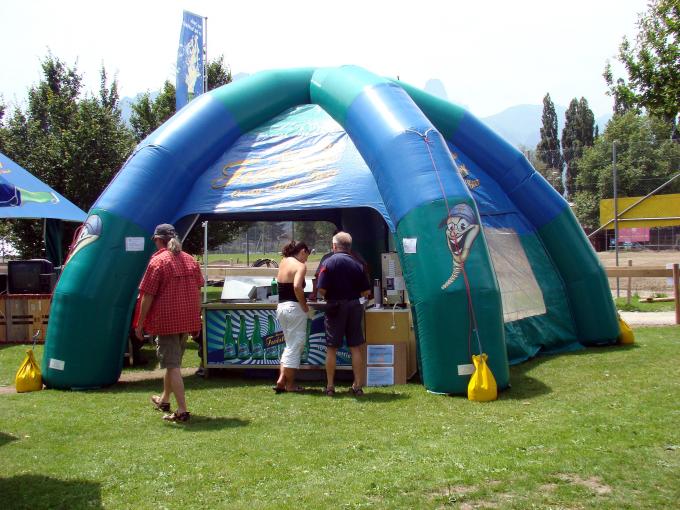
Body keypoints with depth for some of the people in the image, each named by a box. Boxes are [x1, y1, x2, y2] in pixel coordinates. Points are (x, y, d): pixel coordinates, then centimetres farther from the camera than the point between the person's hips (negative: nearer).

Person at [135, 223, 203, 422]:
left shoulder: (158, 261, -11)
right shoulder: (190, 260, 9)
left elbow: (148, 296, -12)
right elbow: (197, 292, 12)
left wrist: (140, 324, -4)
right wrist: (196, 320, 19)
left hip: (166, 320, -7)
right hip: (187, 321, 7)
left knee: (172, 365, -4)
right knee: (173, 361, 22)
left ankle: (182, 410, -7)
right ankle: (164, 400, 39)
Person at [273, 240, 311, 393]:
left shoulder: (284, 262, 10)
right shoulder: (300, 265, -11)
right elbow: (297, 287, -27)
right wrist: (304, 305, -16)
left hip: (281, 307, 8)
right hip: (294, 307, -7)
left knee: (290, 345, 18)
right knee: (295, 346, 2)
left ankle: (281, 380, 11)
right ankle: (290, 384, 6)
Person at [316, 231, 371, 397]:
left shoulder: (328, 263, -8)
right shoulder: (357, 264, 2)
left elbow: (322, 290, -14)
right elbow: (366, 292, 2)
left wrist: (328, 297, 8)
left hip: (335, 308, -3)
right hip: (355, 306, 3)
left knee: (331, 349, 6)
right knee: (356, 348, 9)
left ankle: (330, 386, 10)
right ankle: (358, 385, 11)